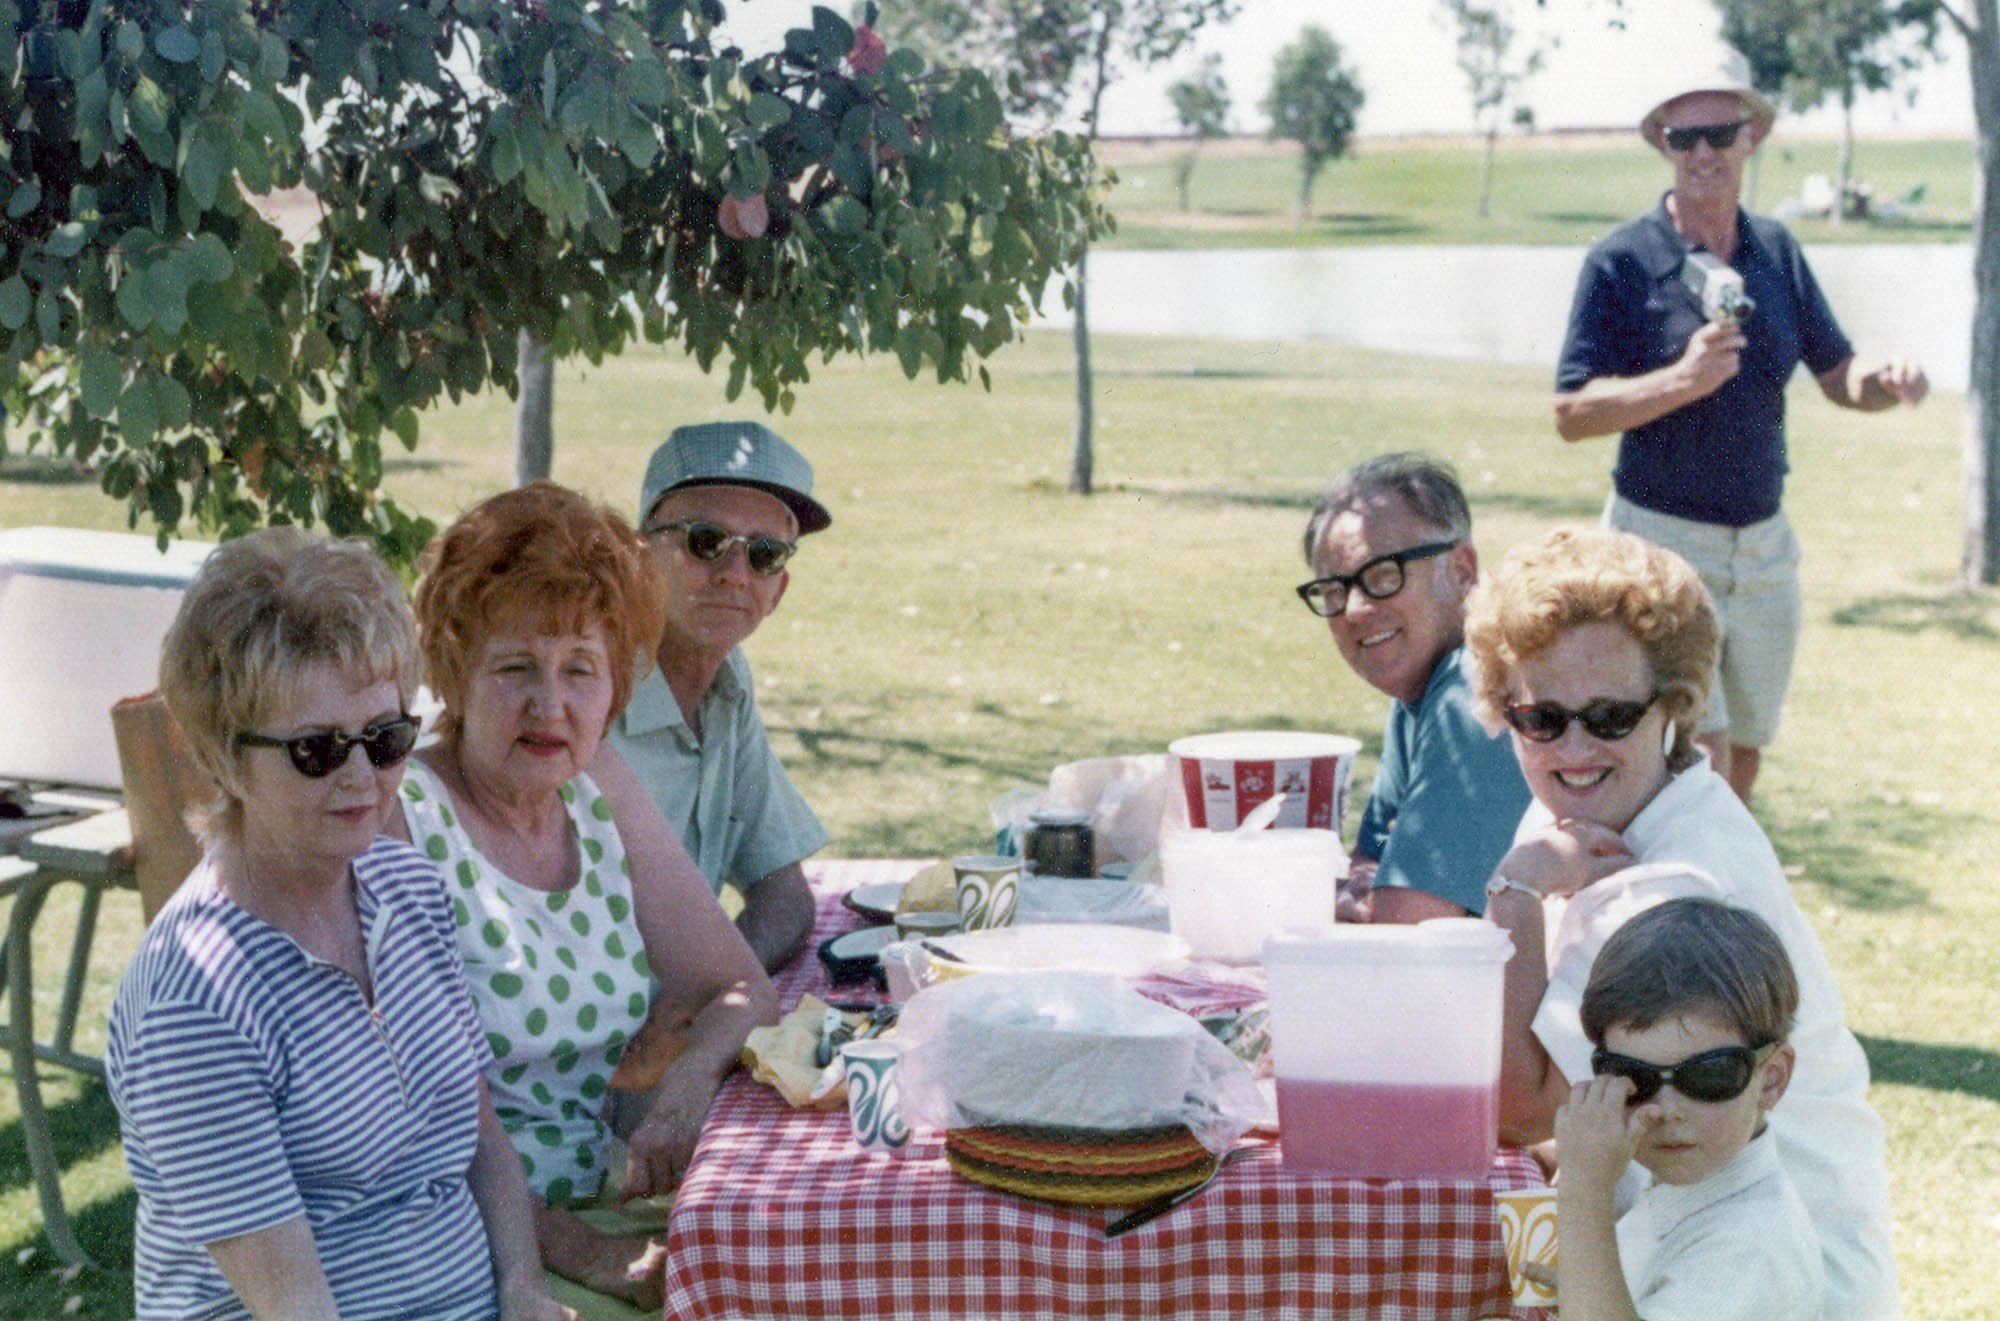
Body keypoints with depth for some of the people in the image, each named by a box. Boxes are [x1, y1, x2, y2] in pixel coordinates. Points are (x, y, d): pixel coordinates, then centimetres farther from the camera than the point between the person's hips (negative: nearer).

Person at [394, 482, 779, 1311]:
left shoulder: (599, 789, 8)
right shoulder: (396, 820, -11)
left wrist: (689, 1078, -10)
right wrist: (568, 1245, -22)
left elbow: (744, 991, 11)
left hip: (609, 1205, 7)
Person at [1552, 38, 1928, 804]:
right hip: (1663, 539, -5)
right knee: (1701, 756, -13)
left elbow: (1836, 374, 10)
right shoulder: (1622, 261, -10)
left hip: (1764, 541, 5)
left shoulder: (1776, 252, 5)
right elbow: (1571, 414, -14)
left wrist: (1887, 382, -13)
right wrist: (1682, 379, -29)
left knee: (1745, 752, 15)